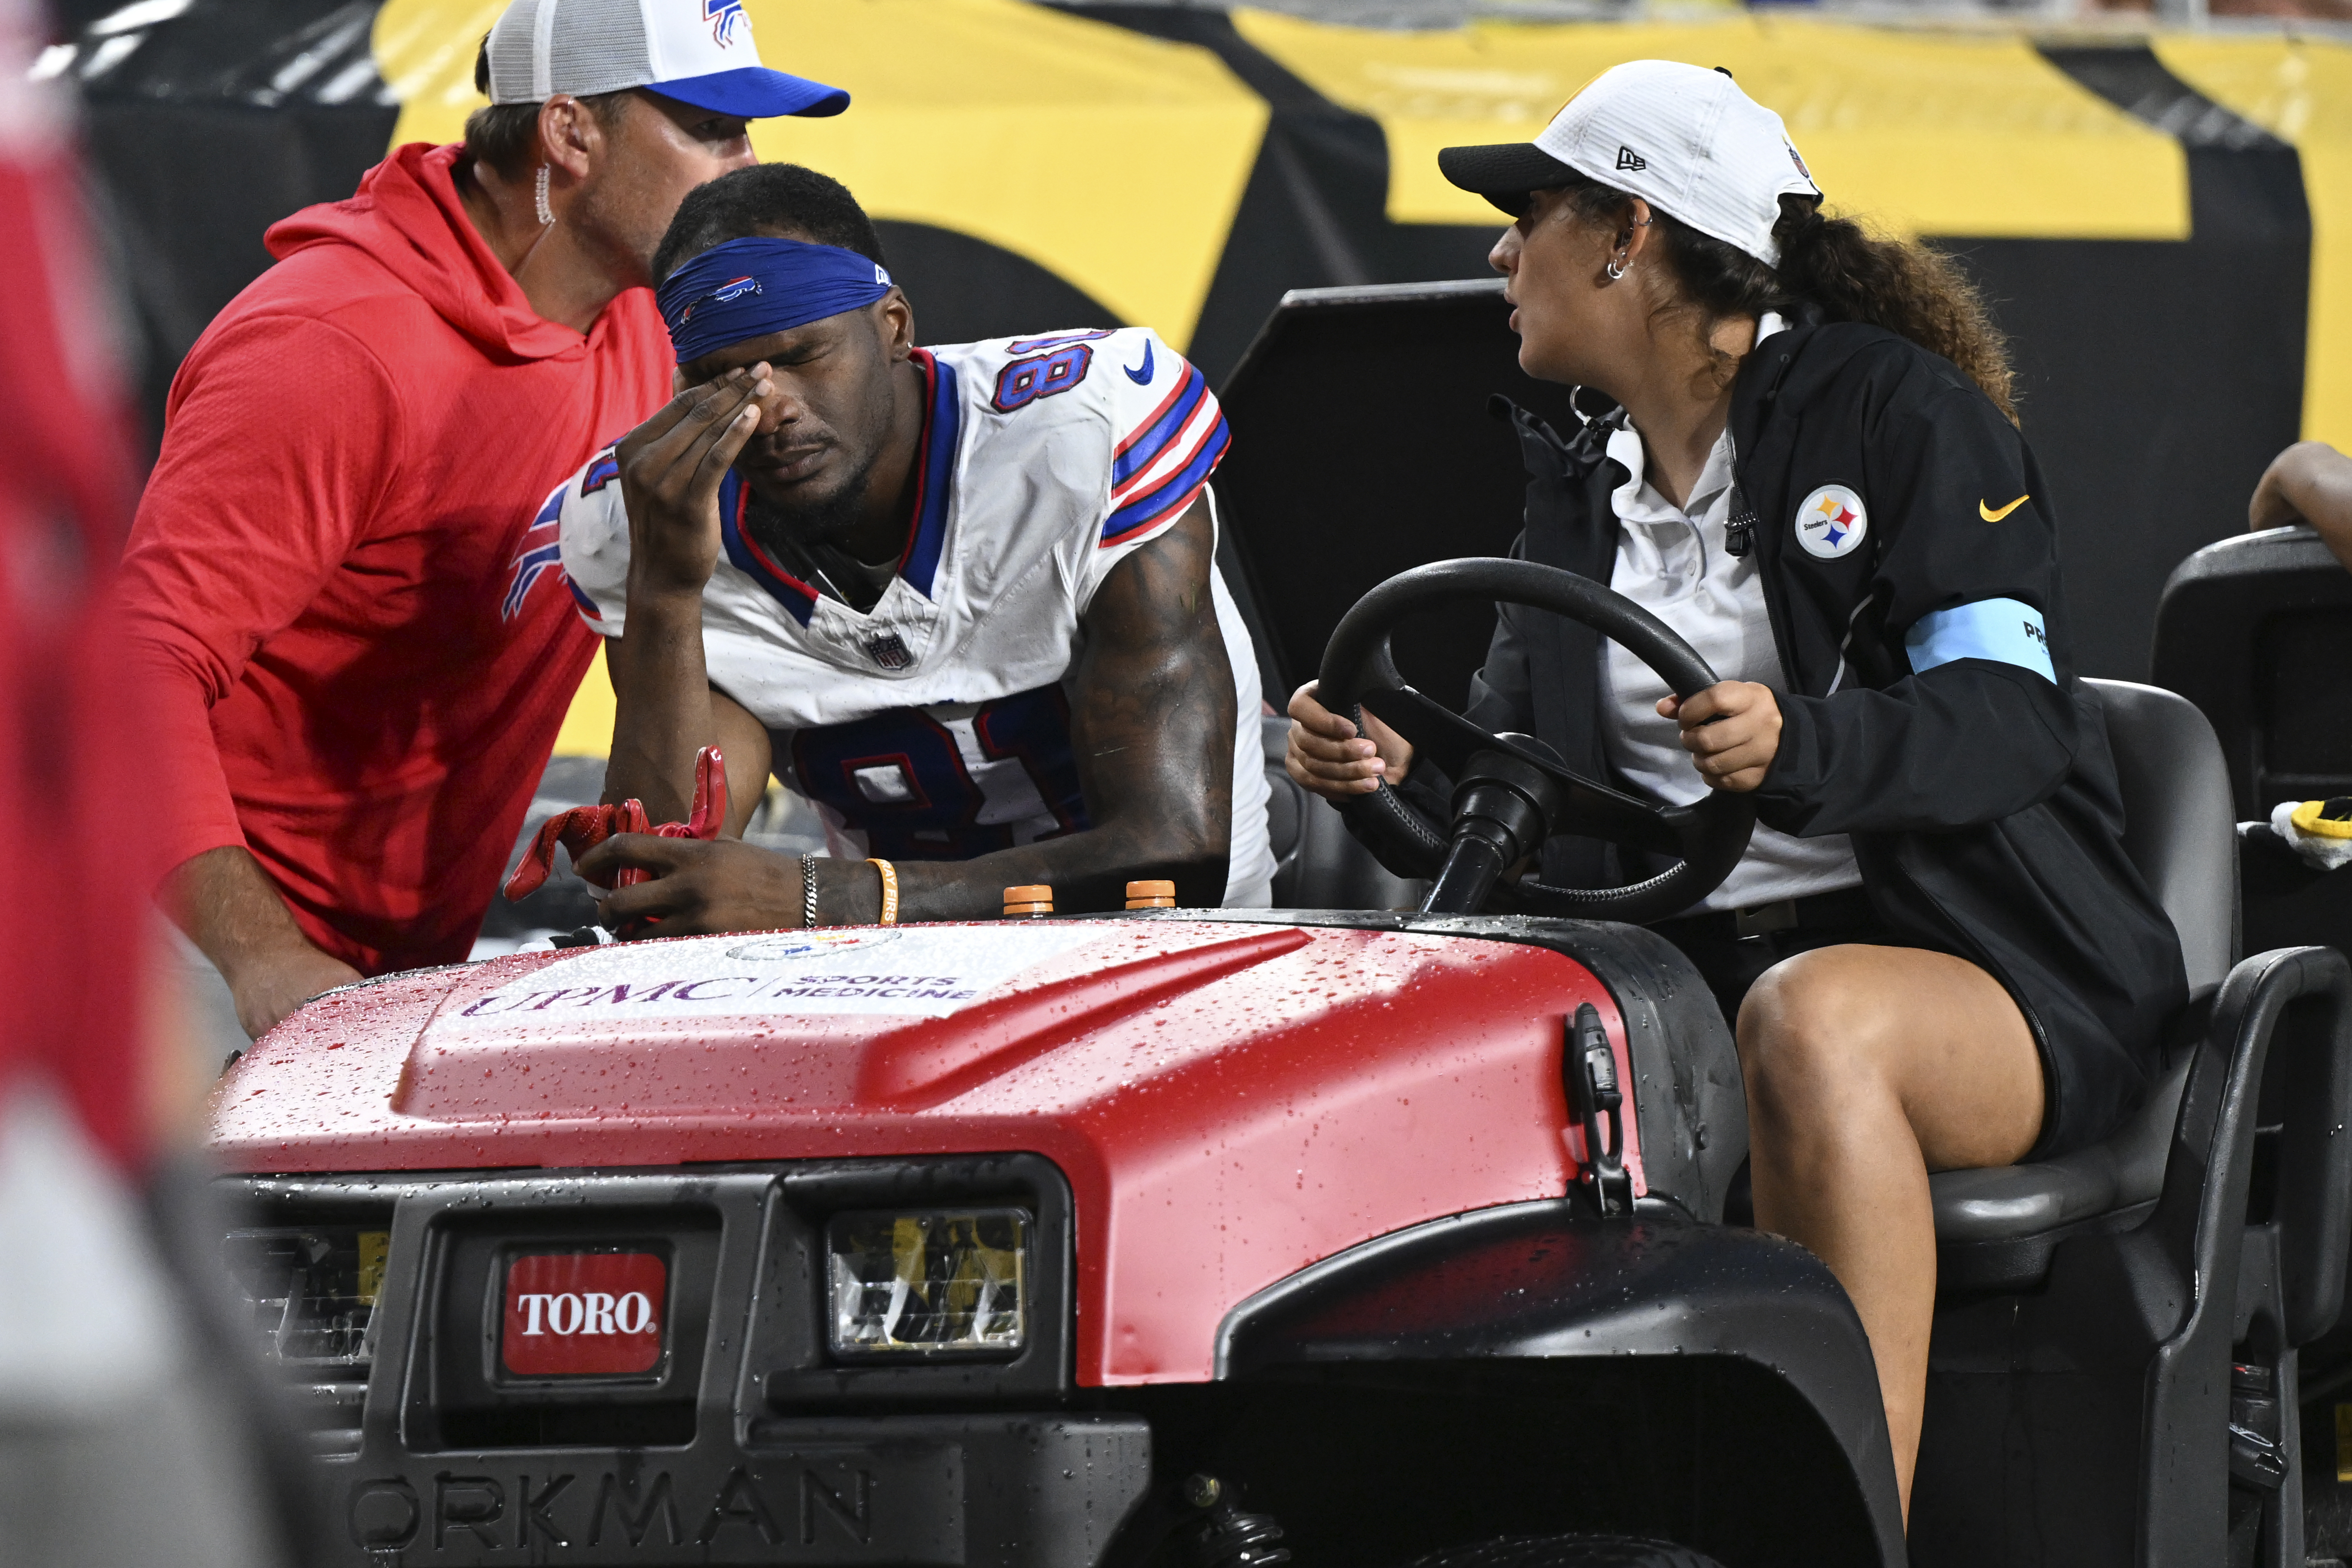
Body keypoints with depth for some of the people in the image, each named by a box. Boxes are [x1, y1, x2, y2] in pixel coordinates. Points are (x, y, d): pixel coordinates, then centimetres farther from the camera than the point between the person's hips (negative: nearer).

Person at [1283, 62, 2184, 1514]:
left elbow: (2015, 720, -14)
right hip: (1687, 962, 6)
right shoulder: (1580, 481, 18)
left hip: (1990, 969, -6)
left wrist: (1800, 748, -34)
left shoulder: (1896, 409, -3)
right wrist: (1397, 757, -11)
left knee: (1808, 1023, -39)